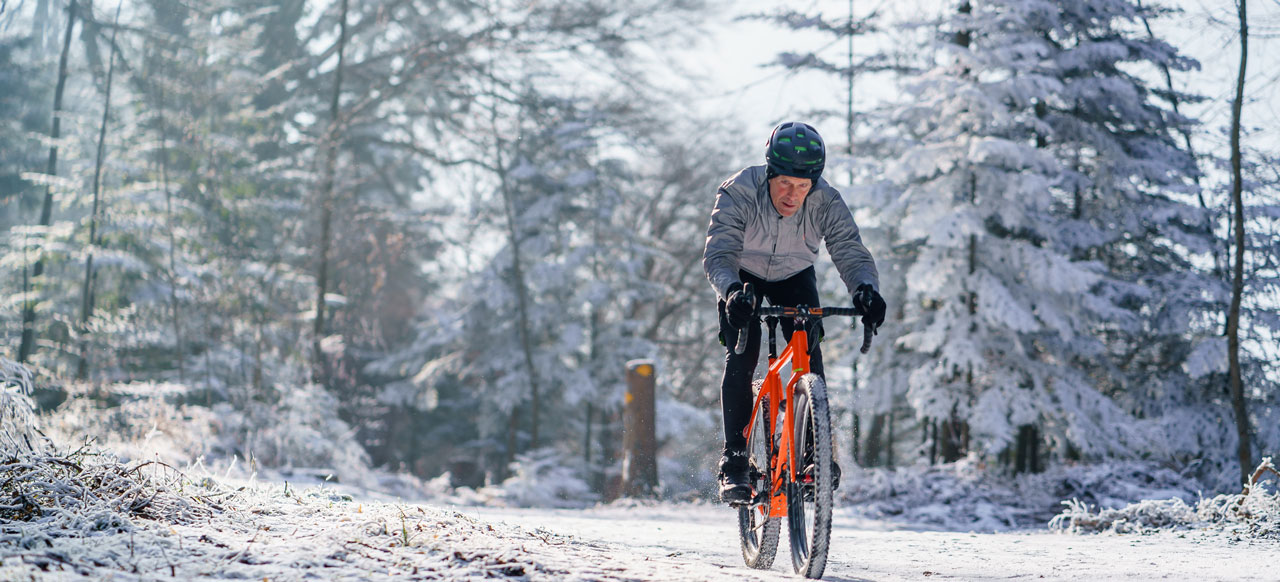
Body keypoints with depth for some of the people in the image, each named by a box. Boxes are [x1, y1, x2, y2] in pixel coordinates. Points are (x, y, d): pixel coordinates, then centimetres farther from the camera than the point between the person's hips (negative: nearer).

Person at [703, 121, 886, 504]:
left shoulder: (827, 203, -28)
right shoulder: (737, 193, -33)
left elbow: (851, 254, -33)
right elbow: (718, 254, -41)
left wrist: (866, 289, -56)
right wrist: (732, 292, -63)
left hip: (794, 278, 2)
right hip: (743, 278, -2)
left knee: (809, 354, -16)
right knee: (741, 359, -17)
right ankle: (735, 461, -10)